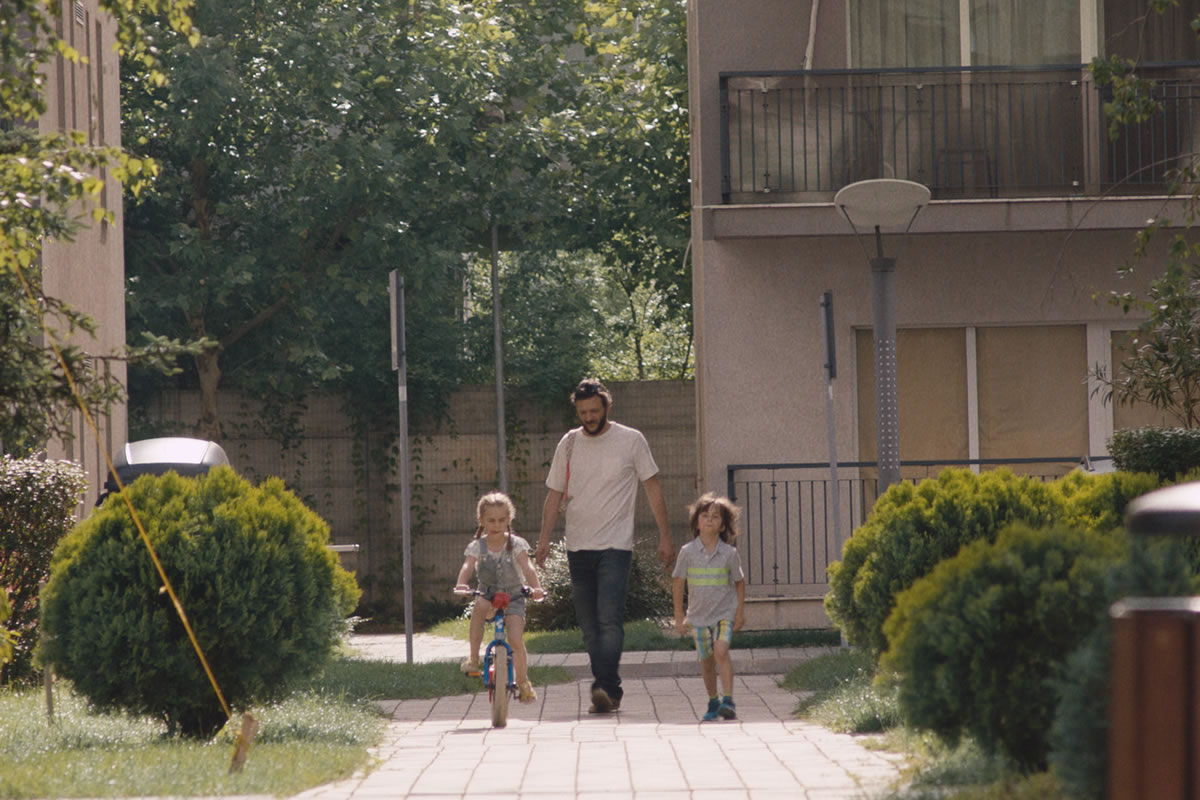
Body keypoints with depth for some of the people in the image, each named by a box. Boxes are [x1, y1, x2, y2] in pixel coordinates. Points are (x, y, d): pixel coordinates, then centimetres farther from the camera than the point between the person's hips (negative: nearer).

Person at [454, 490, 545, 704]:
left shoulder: (516, 544, -6)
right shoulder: (477, 546, -4)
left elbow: (527, 567, -19)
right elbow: (467, 566, -20)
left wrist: (535, 588, -38)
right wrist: (461, 584, -42)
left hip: (513, 598, 0)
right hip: (488, 595, 0)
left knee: (516, 639, -18)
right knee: (480, 606, -36)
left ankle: (523, 682, 6)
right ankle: (473, 657, -24)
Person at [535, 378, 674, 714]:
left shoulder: (631, 441, 0)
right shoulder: (569, 443, 8)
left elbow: (653, 488, 5)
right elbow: (555, 494, 12)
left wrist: (665, 536, 2)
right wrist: (544, 539, 2)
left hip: (615, 545, -4)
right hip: (578, 546, 4)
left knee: (610, 619, -18)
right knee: (589, 624, 6)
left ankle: (606, 688, -24)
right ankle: (609, 693, 13)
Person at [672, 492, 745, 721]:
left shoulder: (729, 553, -7)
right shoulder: (688, 552, -6)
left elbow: (739, 582, 6)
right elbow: (677, 583, 3)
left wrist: (740, 612, 4)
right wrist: (679, 617, 3)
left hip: (724, 613, -2)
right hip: (699, 614, 2)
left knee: (721, 651, -21)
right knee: (706, 660, 10)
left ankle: (728, 700, -24)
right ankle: (713, 702, 26)